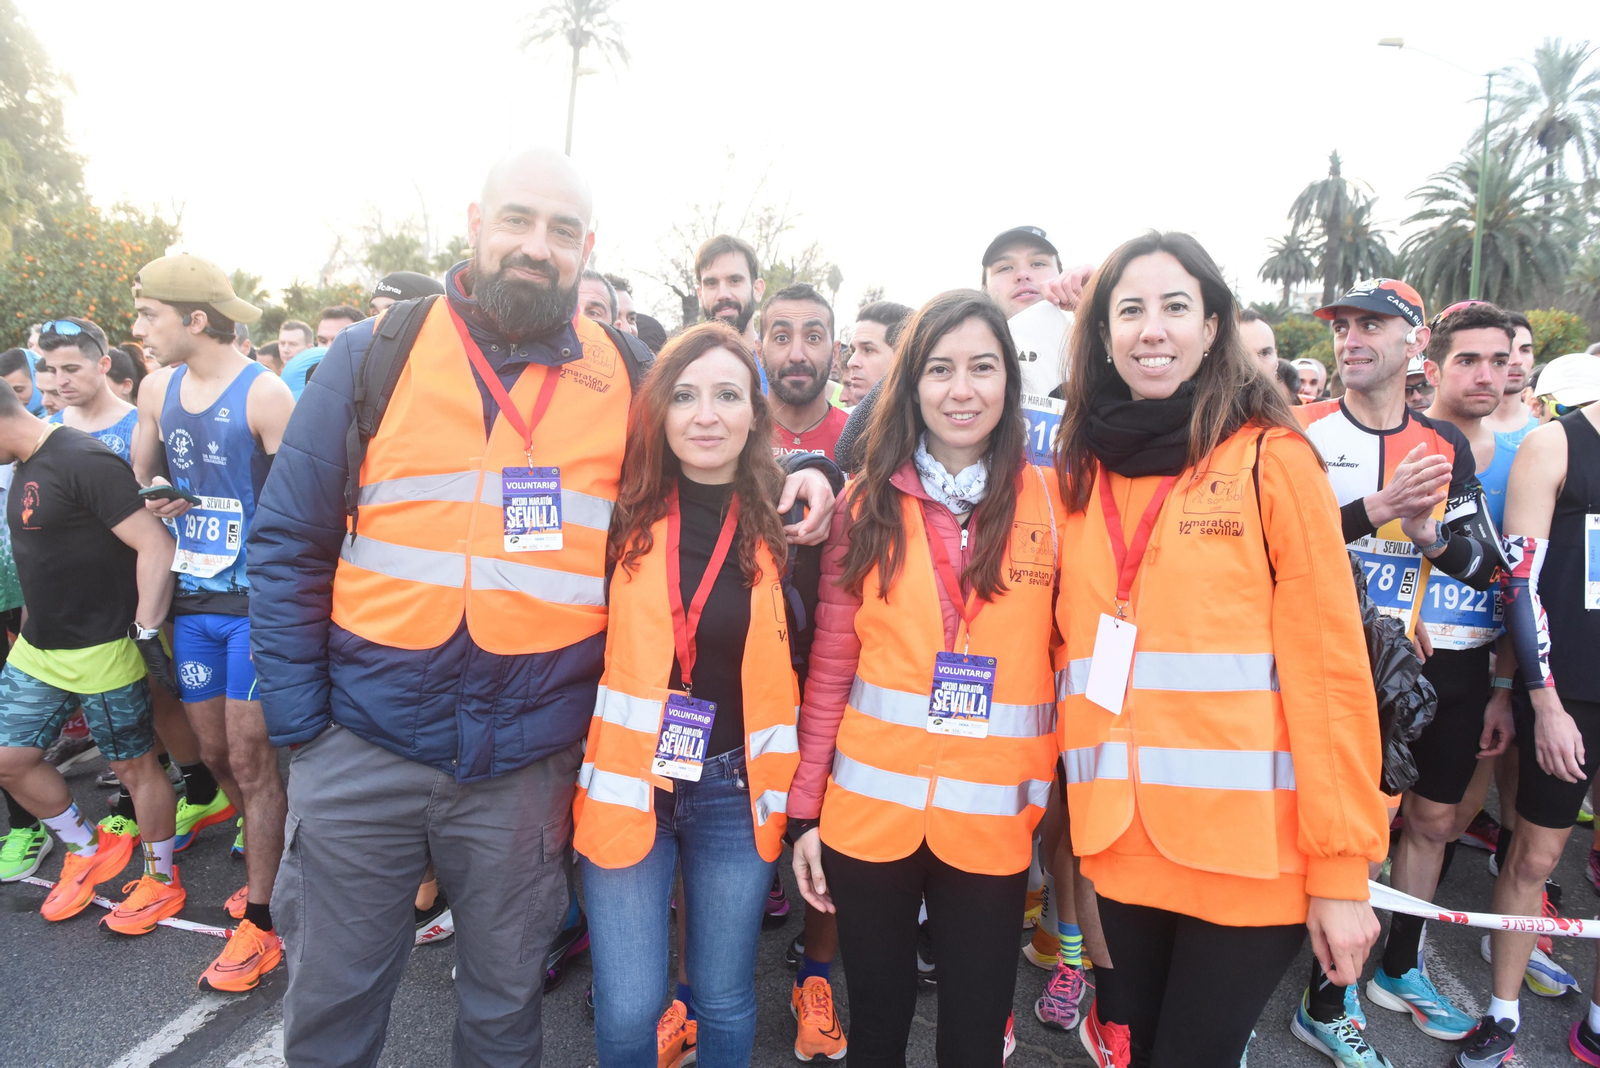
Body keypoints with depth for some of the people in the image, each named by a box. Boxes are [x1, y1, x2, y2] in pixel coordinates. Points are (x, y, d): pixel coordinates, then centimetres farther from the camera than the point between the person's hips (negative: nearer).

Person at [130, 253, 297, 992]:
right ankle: (270, 867, 34)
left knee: (250, 762, 0)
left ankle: (259, 921, 12)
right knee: (214, 753, 14)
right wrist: (152, 501, -2)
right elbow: (138, 475, 21)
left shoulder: (264, 394, -13)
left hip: (256, 601, -6)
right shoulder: (158, 389, 8)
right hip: (191, 599, 7)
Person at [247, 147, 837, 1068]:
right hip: (363, 748, 0)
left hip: (529, 763, 0)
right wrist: (299, 716, -4)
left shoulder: (628, 376, 1)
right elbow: (291, 544, 1)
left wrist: (790, 476, -6)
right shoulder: (375, 354, -1)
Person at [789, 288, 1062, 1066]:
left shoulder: (1049, 502, -1)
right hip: (869, 809, 1)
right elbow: (830, 663, 2)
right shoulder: (868, 502, 0)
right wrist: (804, 809, 1)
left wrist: (1052, 797, -2)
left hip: (993, 820, 0)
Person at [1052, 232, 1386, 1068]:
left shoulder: (1271, 460, -6)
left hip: (1247, 853, -3)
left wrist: (1342, 865, -10)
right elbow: (1072, 653, 9)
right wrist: (1077, 820, 6)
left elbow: (1329, 664, -8)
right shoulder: (1084, 474, 6)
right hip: (1117, 846, 4)